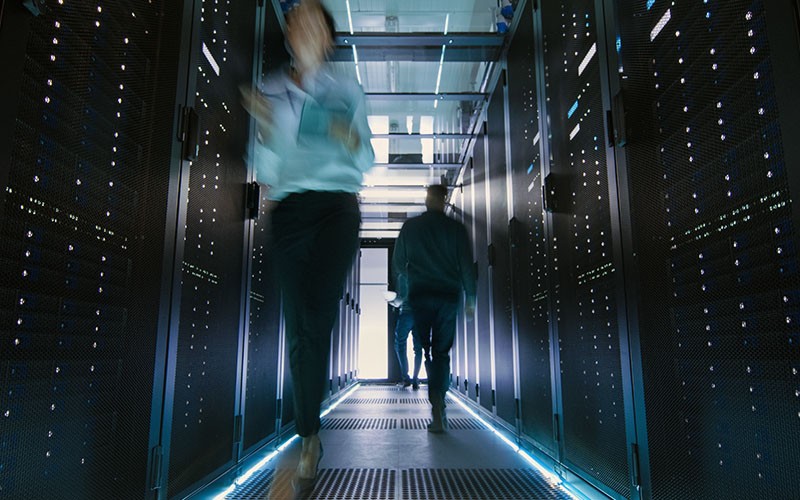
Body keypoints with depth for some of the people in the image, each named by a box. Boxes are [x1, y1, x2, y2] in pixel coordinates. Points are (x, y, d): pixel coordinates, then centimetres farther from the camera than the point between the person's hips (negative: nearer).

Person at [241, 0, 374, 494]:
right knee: (299, 329, 1)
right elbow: (267, 170, 7)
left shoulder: (348, 91, 11)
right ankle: (310, 441, 16)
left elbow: (366, 162, 11)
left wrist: (351, 140, -9)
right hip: (290, 209, 2)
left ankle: (309, 440, -5)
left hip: (337, 206, -2)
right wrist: (265, 125, -9)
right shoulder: (271, 90, 13)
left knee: (314, 319, -18)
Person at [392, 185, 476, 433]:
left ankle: (437, 404, 0)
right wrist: (470, 299, 6)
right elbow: (467, 266, -2)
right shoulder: (455, 227, 1)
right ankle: (438, 409, -2)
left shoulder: (410, 226, 5)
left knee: (424, 349, 9)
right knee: (442, 352, 6)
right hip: (448, 296, 0)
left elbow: (397, 265, 10)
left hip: (419, 295, 0)